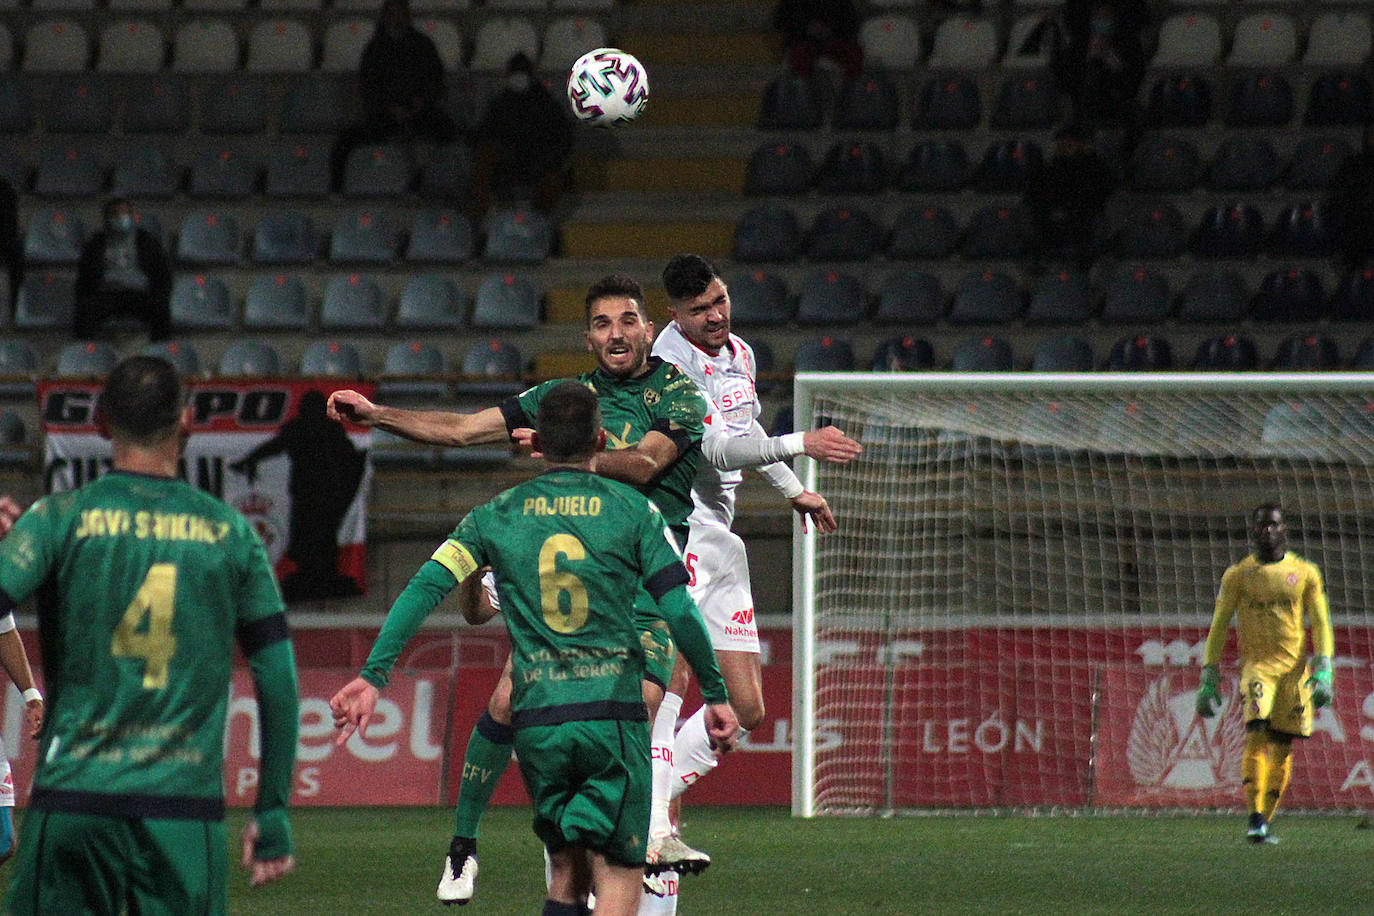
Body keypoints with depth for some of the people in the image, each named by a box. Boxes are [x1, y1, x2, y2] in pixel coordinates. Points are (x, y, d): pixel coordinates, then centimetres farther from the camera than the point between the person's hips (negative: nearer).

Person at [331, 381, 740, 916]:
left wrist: (373, 675, -3)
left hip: (536, 721, 3)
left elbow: (425, 588, -3)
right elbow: (679, 611, -3)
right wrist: (715, 694, 7)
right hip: (613, 716, -3)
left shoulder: (497, 516, 6)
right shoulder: (632, 511, 0)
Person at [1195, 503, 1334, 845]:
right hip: (1257, 664, -2)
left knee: (1282, 747, 3)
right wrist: (1209, 678, 2)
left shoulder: (1304, 573, 8)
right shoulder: (1238, 575, 5)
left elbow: (1320, 625, 7)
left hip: (1295, 666, 2)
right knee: (1256, 735, -21)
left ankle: (1266, 821, 11)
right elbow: (1218, 629, 7)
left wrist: (1323, 671, -5)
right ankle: (1255, 817, -24)